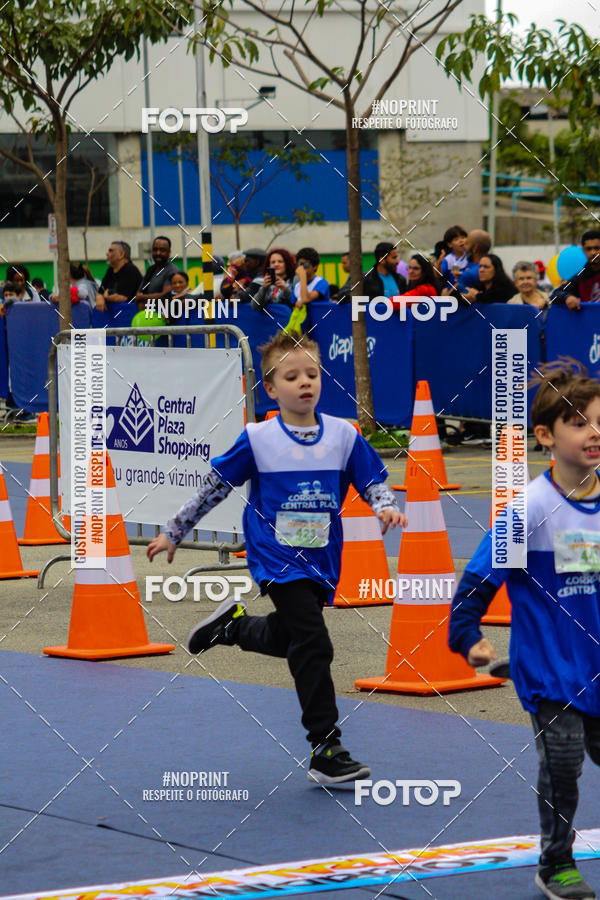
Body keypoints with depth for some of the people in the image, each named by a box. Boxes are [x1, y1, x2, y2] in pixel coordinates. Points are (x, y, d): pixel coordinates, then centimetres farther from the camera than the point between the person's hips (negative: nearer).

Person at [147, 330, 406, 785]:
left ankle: (234, 625, 50)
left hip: (322, 560, 4)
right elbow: (214, 487, 2)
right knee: (313, 644, -16)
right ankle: (326, 751, -11)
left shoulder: (343, 435, -1)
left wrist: (385, 507, -17)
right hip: (276, 557, -4)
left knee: (284, 639, 18)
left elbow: (374, 481, 7)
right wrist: (173, 534, 7)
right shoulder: (258, 439, -7)